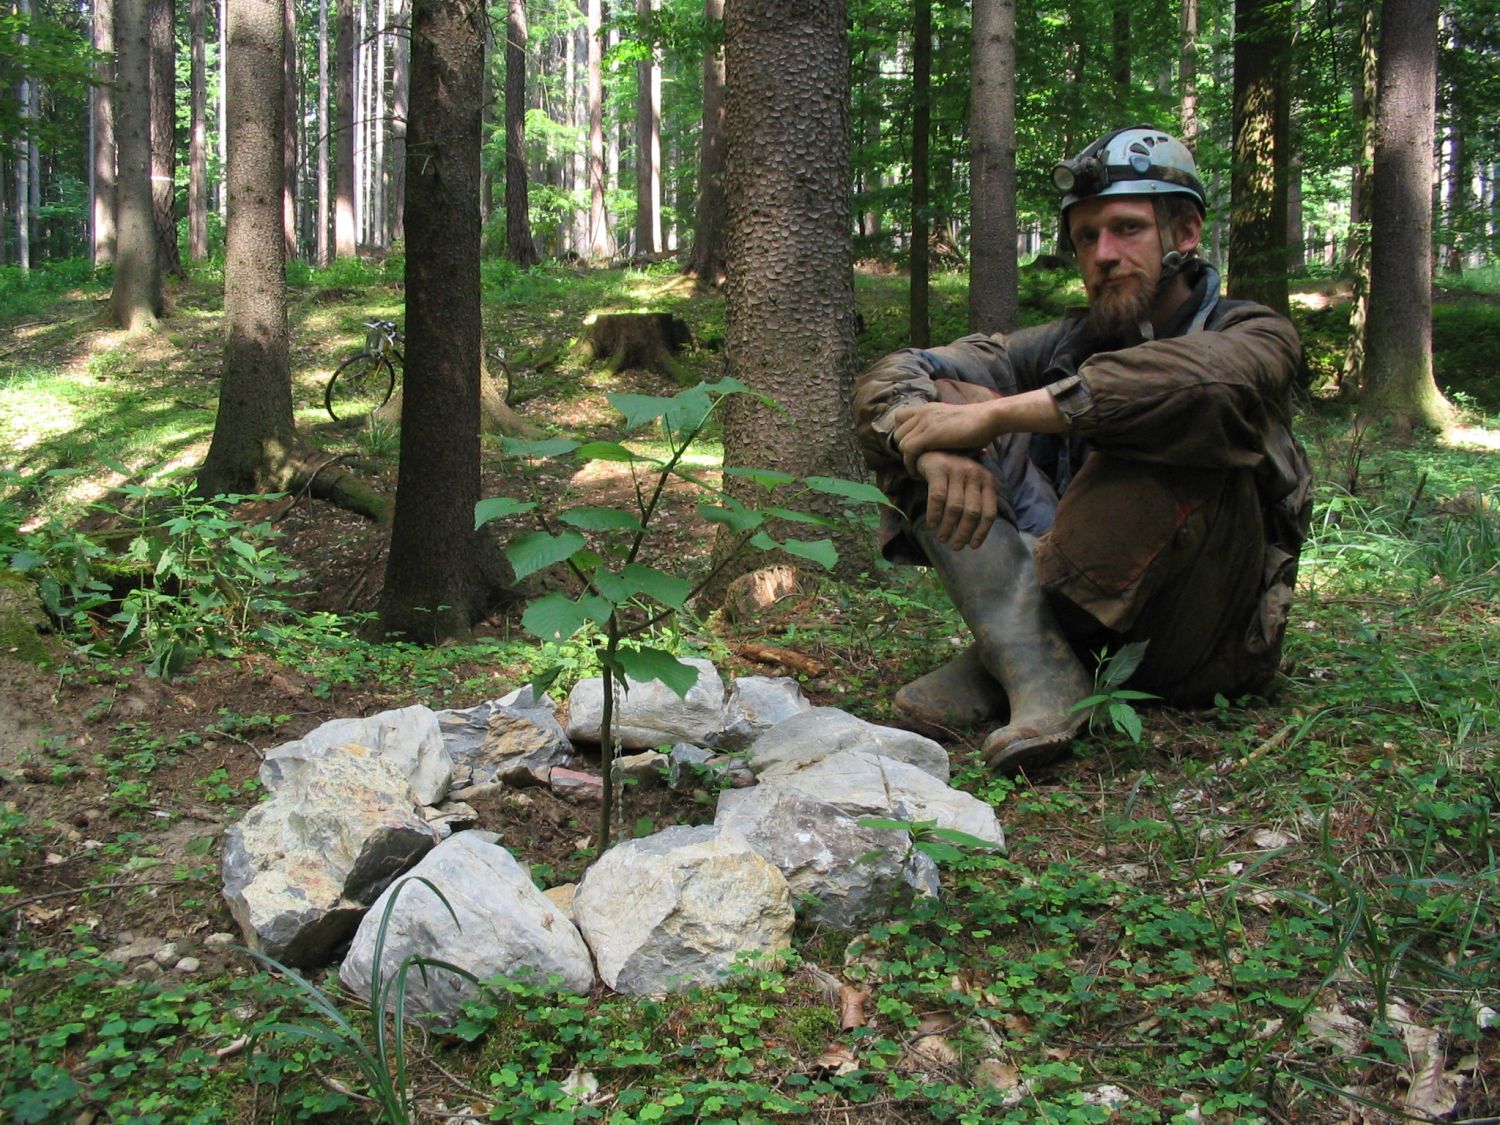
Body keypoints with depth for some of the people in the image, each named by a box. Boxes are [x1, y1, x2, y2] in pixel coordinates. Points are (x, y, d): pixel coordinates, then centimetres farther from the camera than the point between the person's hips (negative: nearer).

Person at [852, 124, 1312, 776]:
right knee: (936, 395, -8)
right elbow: (888, 378, -2)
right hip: (1078, 620, 4)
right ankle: (1037, 672, -27)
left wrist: (992, 414, -30)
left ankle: (994, 663, -27)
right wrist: (934, 446, -26)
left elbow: (1194, 378, -30)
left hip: (1201, 644, -4)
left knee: (1168, 420, -28)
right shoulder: (1066, 345, 9)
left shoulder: (1256, 338, -2)